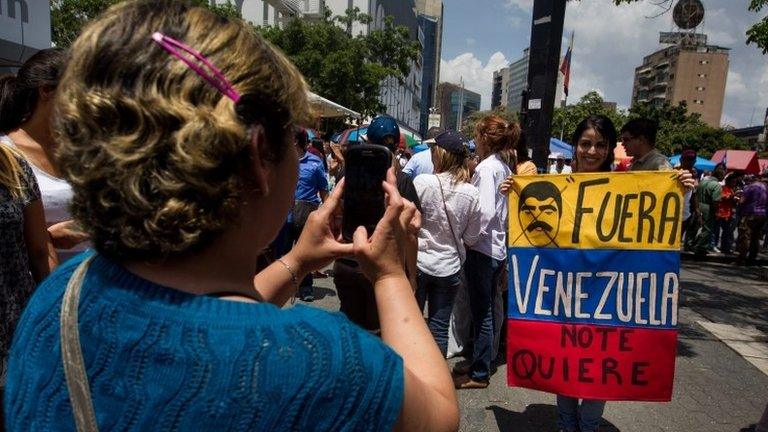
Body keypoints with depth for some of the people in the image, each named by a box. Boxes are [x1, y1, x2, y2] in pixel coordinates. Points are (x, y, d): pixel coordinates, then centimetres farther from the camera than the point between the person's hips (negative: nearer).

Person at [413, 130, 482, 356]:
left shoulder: (422, 182, -16)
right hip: (450, 267, 2)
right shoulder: (472, 193, -6)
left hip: (418, 262, -2)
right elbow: (472, 238, 2)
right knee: (440, 328, 13)